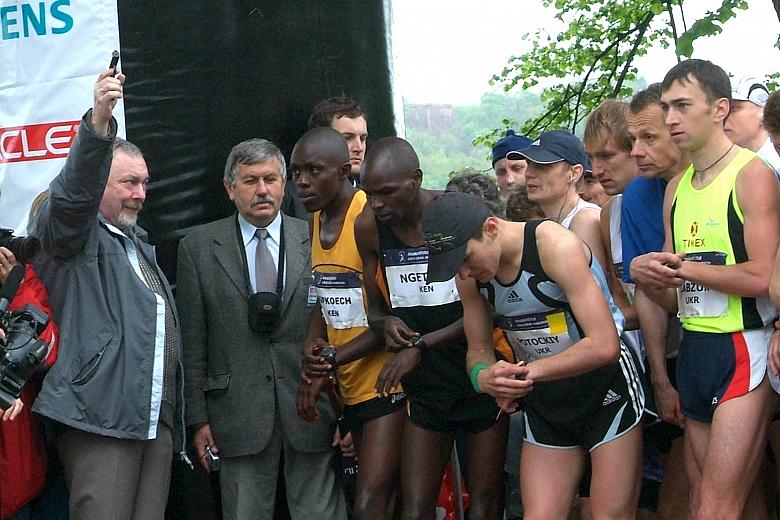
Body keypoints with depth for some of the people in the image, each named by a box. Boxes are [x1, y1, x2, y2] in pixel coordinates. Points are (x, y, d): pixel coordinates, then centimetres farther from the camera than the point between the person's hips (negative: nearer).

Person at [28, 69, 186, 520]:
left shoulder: (141, 245, 25)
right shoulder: (74, 235, 2)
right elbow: (73, 192, -20)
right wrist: (98, 122, -35)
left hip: (157, 420, 7)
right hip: (101, 418, -7)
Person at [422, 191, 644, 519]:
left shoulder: (555, 246, -23)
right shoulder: (470, 276, -3)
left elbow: (604, 345, -27)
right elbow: (478, 350, 7)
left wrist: (528, 371, -27)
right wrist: (483, 376, -18)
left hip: (606, 386, -5)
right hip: (544, 402, 5)